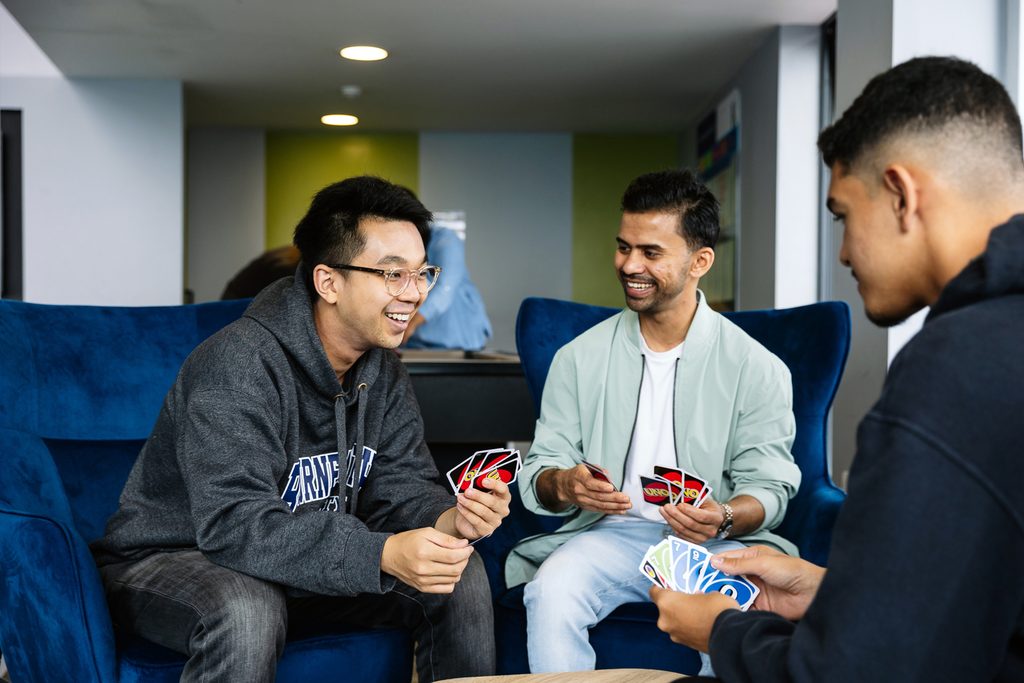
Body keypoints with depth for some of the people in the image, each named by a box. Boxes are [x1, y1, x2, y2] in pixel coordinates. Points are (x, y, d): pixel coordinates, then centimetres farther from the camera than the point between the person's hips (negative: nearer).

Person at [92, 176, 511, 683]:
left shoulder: (382, 373, -1)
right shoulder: (237, 364, -27)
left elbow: (400, 489, -3)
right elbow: (235, 525, -34)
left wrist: (449, 521, -27)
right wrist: (381, 555, -43)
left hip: (302, 565, 7)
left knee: (461, 573, -6)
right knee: (246, 611, -40)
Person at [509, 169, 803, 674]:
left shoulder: (758, 368, 0)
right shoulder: (579, 358, 6)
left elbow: (768, 486, 1)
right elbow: (538, 475, 6)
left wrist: (726, 518, -22)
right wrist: (563, 485, -19)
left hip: (717, 545, -1)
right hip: (610, 535, 1)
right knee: (550, 594, -30)